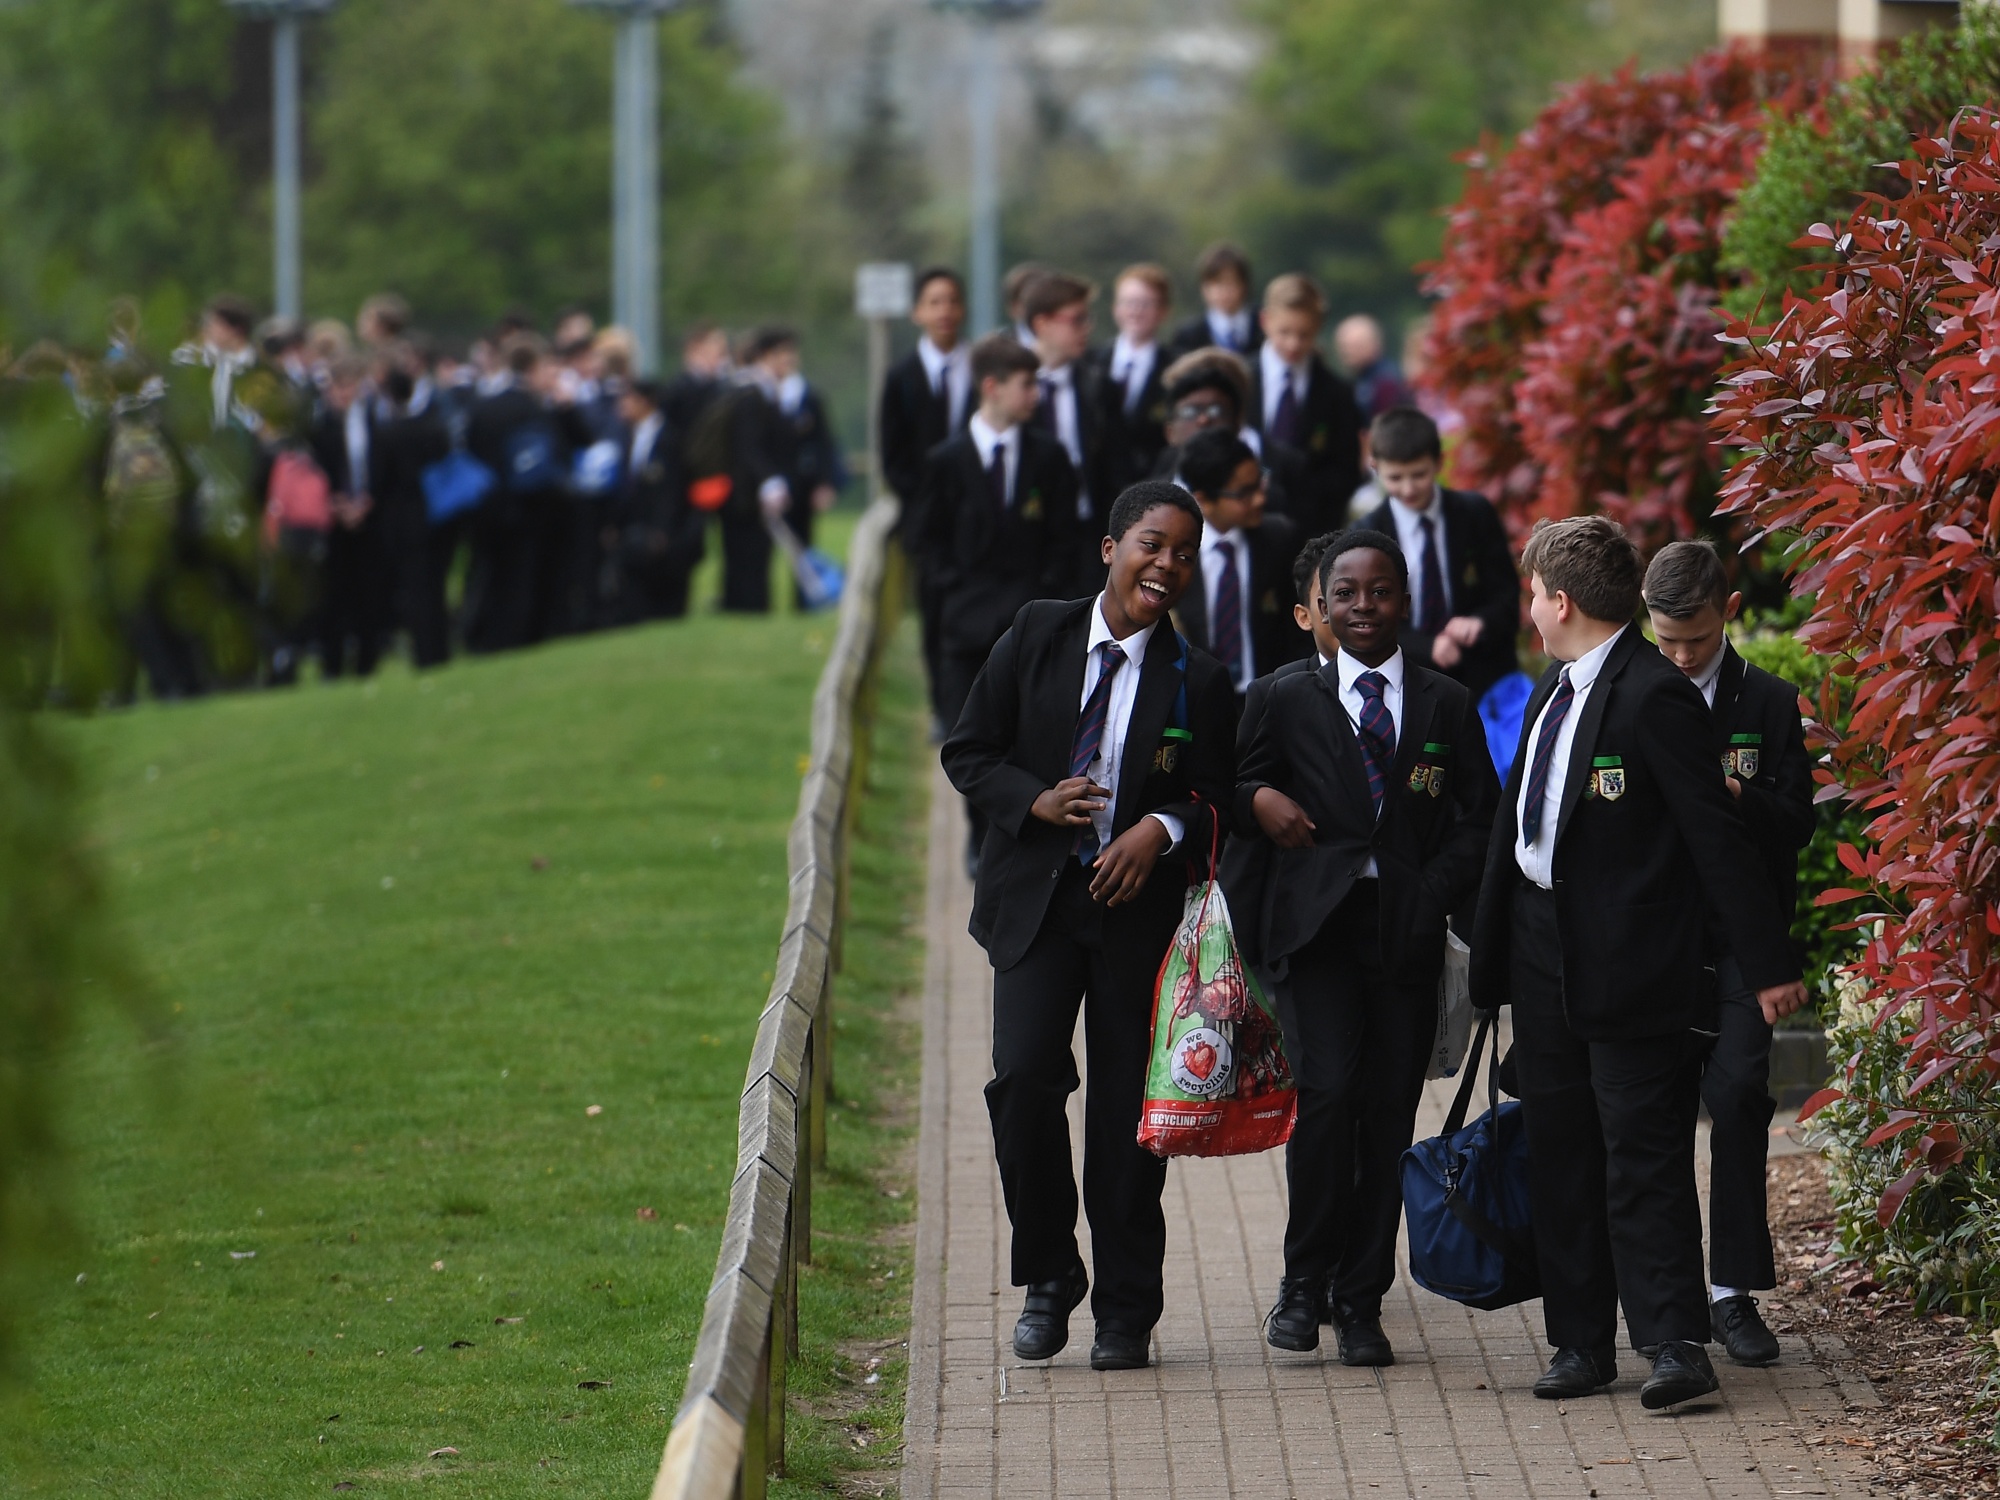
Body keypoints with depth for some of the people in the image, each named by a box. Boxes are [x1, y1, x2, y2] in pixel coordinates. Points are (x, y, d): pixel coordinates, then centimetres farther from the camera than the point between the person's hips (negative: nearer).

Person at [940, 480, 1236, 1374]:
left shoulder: (1197, 684, 1)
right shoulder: (1036, 638, 4)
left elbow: (1217, 805, 4)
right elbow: (969, 753, 6)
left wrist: (1165, 831, -17)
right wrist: (1036, 800, -11)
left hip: (1137, 906, 0)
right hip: (1035, 899, 0)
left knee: (1126, 1105, 2)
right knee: (1025, 1077, -14)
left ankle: (1126, 1310, 14)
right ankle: (1048, 1278, 6)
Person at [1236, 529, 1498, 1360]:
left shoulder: (1448, 708, 11)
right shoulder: (1292, 700, 9)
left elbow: (1478, 821, 10)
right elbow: (1239, 784, 15)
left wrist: (1434, 899, -5)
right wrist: (1261, 801, -8)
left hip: (1406, 938, 1)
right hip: (1316, 930, -1)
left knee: (1388, 1113, 1)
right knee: (1327, 1090, -17)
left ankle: (1360, 1301, 10)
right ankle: (1305, 1280, -1)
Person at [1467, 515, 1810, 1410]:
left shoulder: (1654, 696, -15)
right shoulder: (1552, 690, 13)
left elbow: (1717, 835, -15)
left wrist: (1767, 965, -16)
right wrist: (1494, 959, 20)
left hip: (1631, 967, -9)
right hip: (1545, 959, 9)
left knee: (1644, 1160, -9)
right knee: (1560, 1160, 10)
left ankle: (1675, 1345, -8)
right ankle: (1582, 1345, 16)